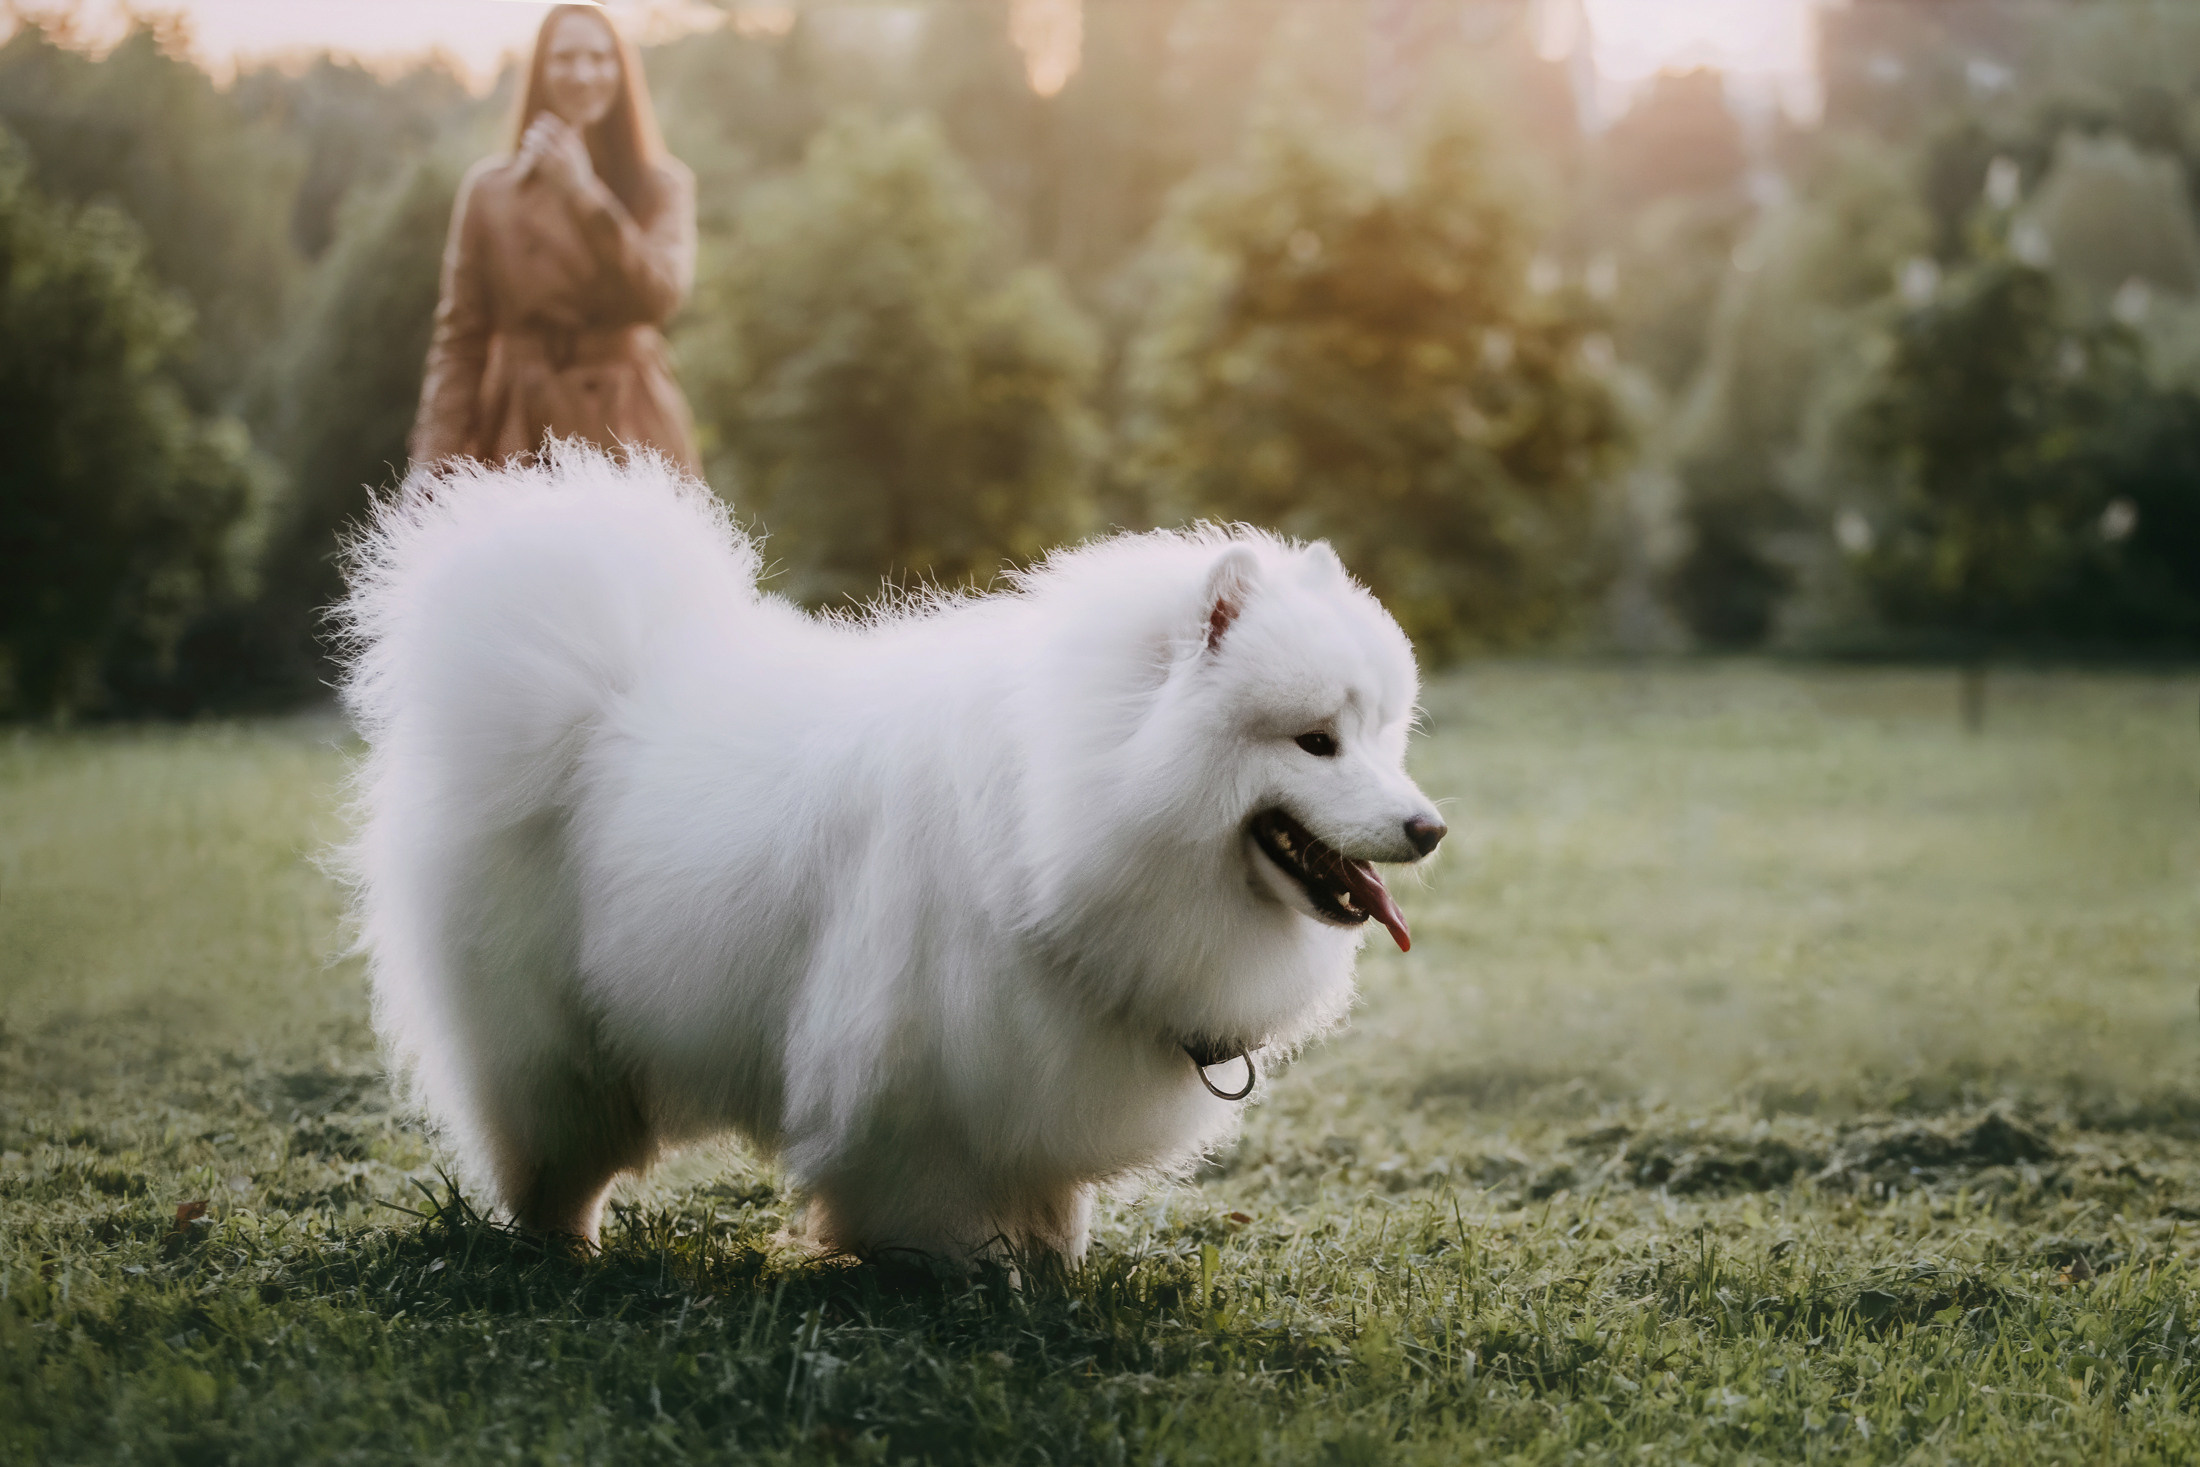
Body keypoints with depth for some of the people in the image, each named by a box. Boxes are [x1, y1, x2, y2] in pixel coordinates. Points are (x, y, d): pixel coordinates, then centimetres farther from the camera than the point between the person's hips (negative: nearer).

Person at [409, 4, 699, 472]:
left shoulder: (662, 186, 9)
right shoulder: (489, 189, 8)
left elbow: (661, 295, -9)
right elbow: (460, 341, 6)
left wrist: (583, 193, -15)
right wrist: (437, 470, -5)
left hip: (626, 433, 0)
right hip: (521, 437, 0)